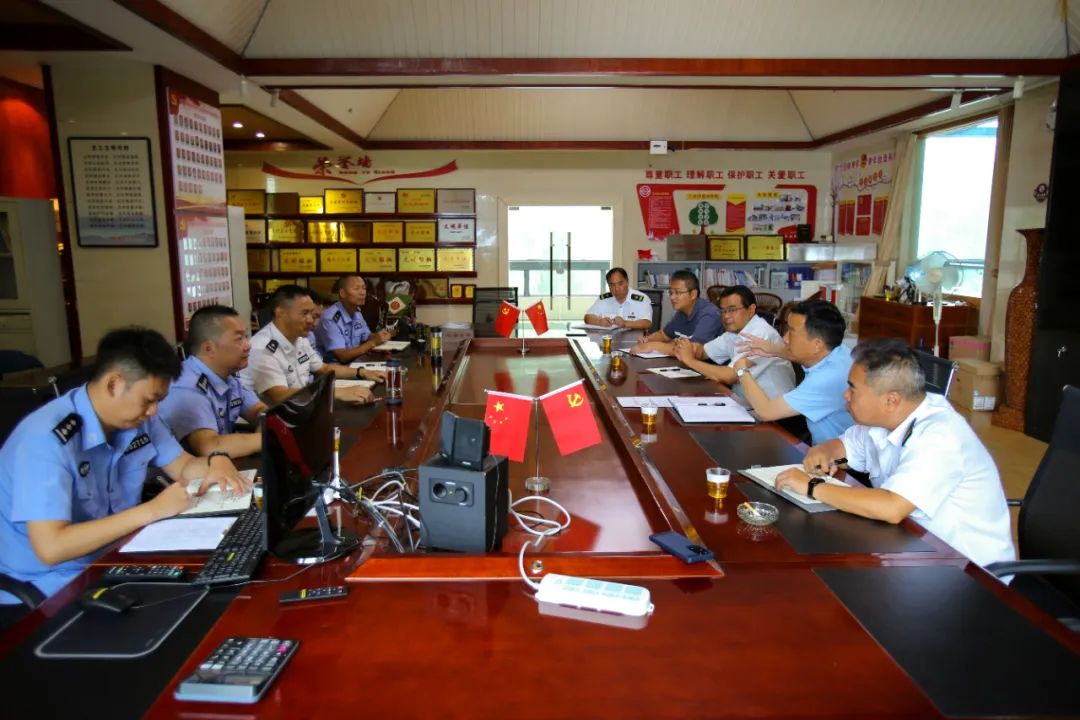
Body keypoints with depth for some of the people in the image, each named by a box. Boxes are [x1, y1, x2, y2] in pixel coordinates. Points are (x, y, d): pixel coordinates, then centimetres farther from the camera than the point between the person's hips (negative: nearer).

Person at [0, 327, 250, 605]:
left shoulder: (136, 418, -2)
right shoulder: (47, 438, -24)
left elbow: (184, 467, 9)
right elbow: (51, 547, -30)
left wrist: (216, 462, -13)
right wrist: (152, 510, -29)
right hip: (46, 586, -7)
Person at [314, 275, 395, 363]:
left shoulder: (356, 312, 4)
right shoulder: (330, 319, -21)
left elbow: (367, 337, 17)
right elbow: (342, 356, -24)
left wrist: (378, 337, -6)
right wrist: (373, 343, -26)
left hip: (351, 363, 8)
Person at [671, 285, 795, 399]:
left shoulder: (761, 335, -20)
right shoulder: (734, 331, 6)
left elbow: (729, 377, -24)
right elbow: (703, 351, 16)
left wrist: (690, 360, -16)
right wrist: (686, 347, -7)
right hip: (745, 400, 7)